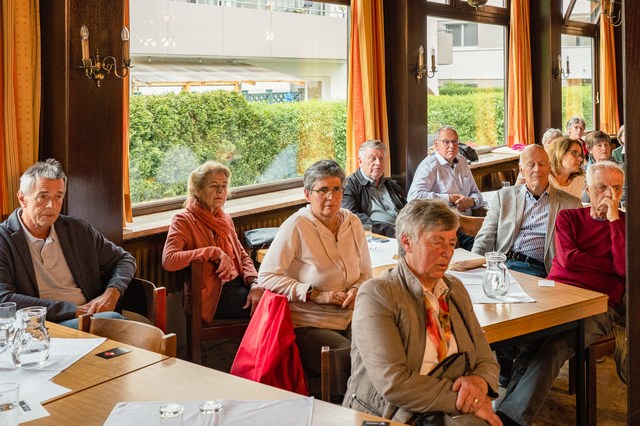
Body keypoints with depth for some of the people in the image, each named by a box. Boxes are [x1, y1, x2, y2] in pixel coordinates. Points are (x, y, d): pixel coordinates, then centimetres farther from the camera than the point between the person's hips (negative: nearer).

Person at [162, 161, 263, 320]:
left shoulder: (225, 218, 17)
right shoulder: (183, 221, -7)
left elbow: (242, 255, 14)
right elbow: (168, 260, -23)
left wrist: (254, 283, -7)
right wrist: (214, 252, -22)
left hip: (239, 283, 7)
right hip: (213, 296, -7)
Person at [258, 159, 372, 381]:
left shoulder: (352, 222, 9)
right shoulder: (296, 226, -9)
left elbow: (365, 271, 21)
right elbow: (266, 277, -12)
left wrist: (356, 290, -3)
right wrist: (315, 295, -15)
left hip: (351, 318, 6)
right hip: (309, 325, -5)